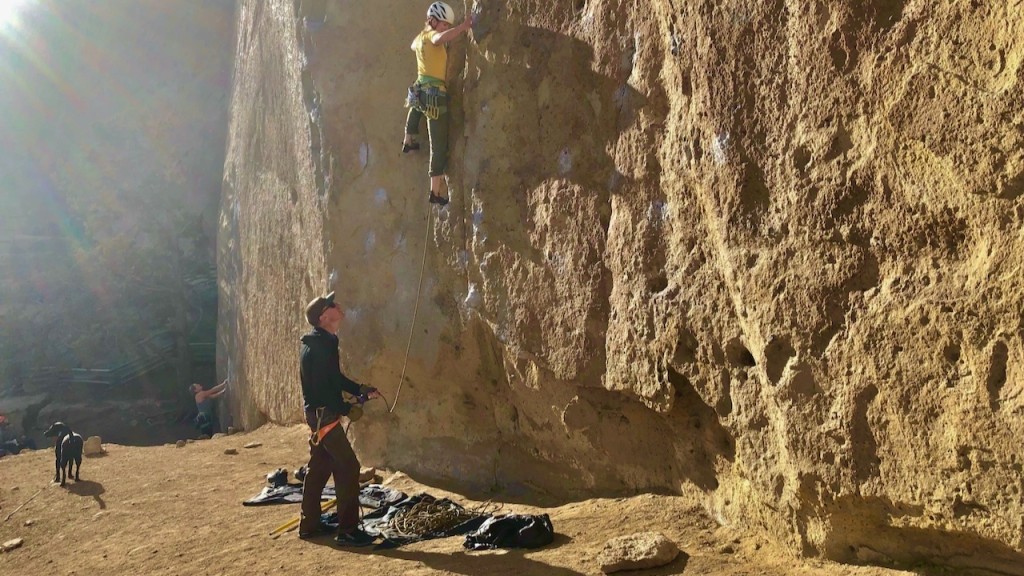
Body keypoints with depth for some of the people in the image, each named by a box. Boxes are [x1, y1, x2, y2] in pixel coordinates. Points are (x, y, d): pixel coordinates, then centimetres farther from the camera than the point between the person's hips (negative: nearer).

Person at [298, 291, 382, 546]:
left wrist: (360, 390, 8)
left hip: (320, 414, 10)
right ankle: (347, 530, -5)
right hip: (323, 414, -10)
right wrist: (346, 408, -18)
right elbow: (319, 387, -24)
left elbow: (335, 378, 19)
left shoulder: (324, 342, 12)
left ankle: (309, 524, 25)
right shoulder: (316, 347, -20)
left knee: (319, 468, 16)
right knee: (348, 467, -8)